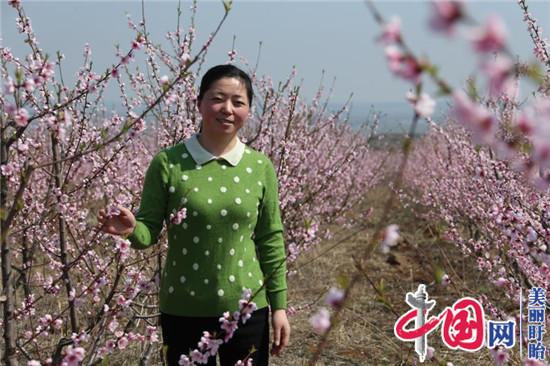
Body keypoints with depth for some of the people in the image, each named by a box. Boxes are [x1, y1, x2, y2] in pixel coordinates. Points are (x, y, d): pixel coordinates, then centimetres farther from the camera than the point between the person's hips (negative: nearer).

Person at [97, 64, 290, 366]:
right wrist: (131, 229, -26)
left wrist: (279, 306, 4)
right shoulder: (168, 163, -7)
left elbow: (271, 240, 4)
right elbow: (148, 231, -3)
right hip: (183, 312, -1)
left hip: (247, 309, 2)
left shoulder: (260, 167, -1)